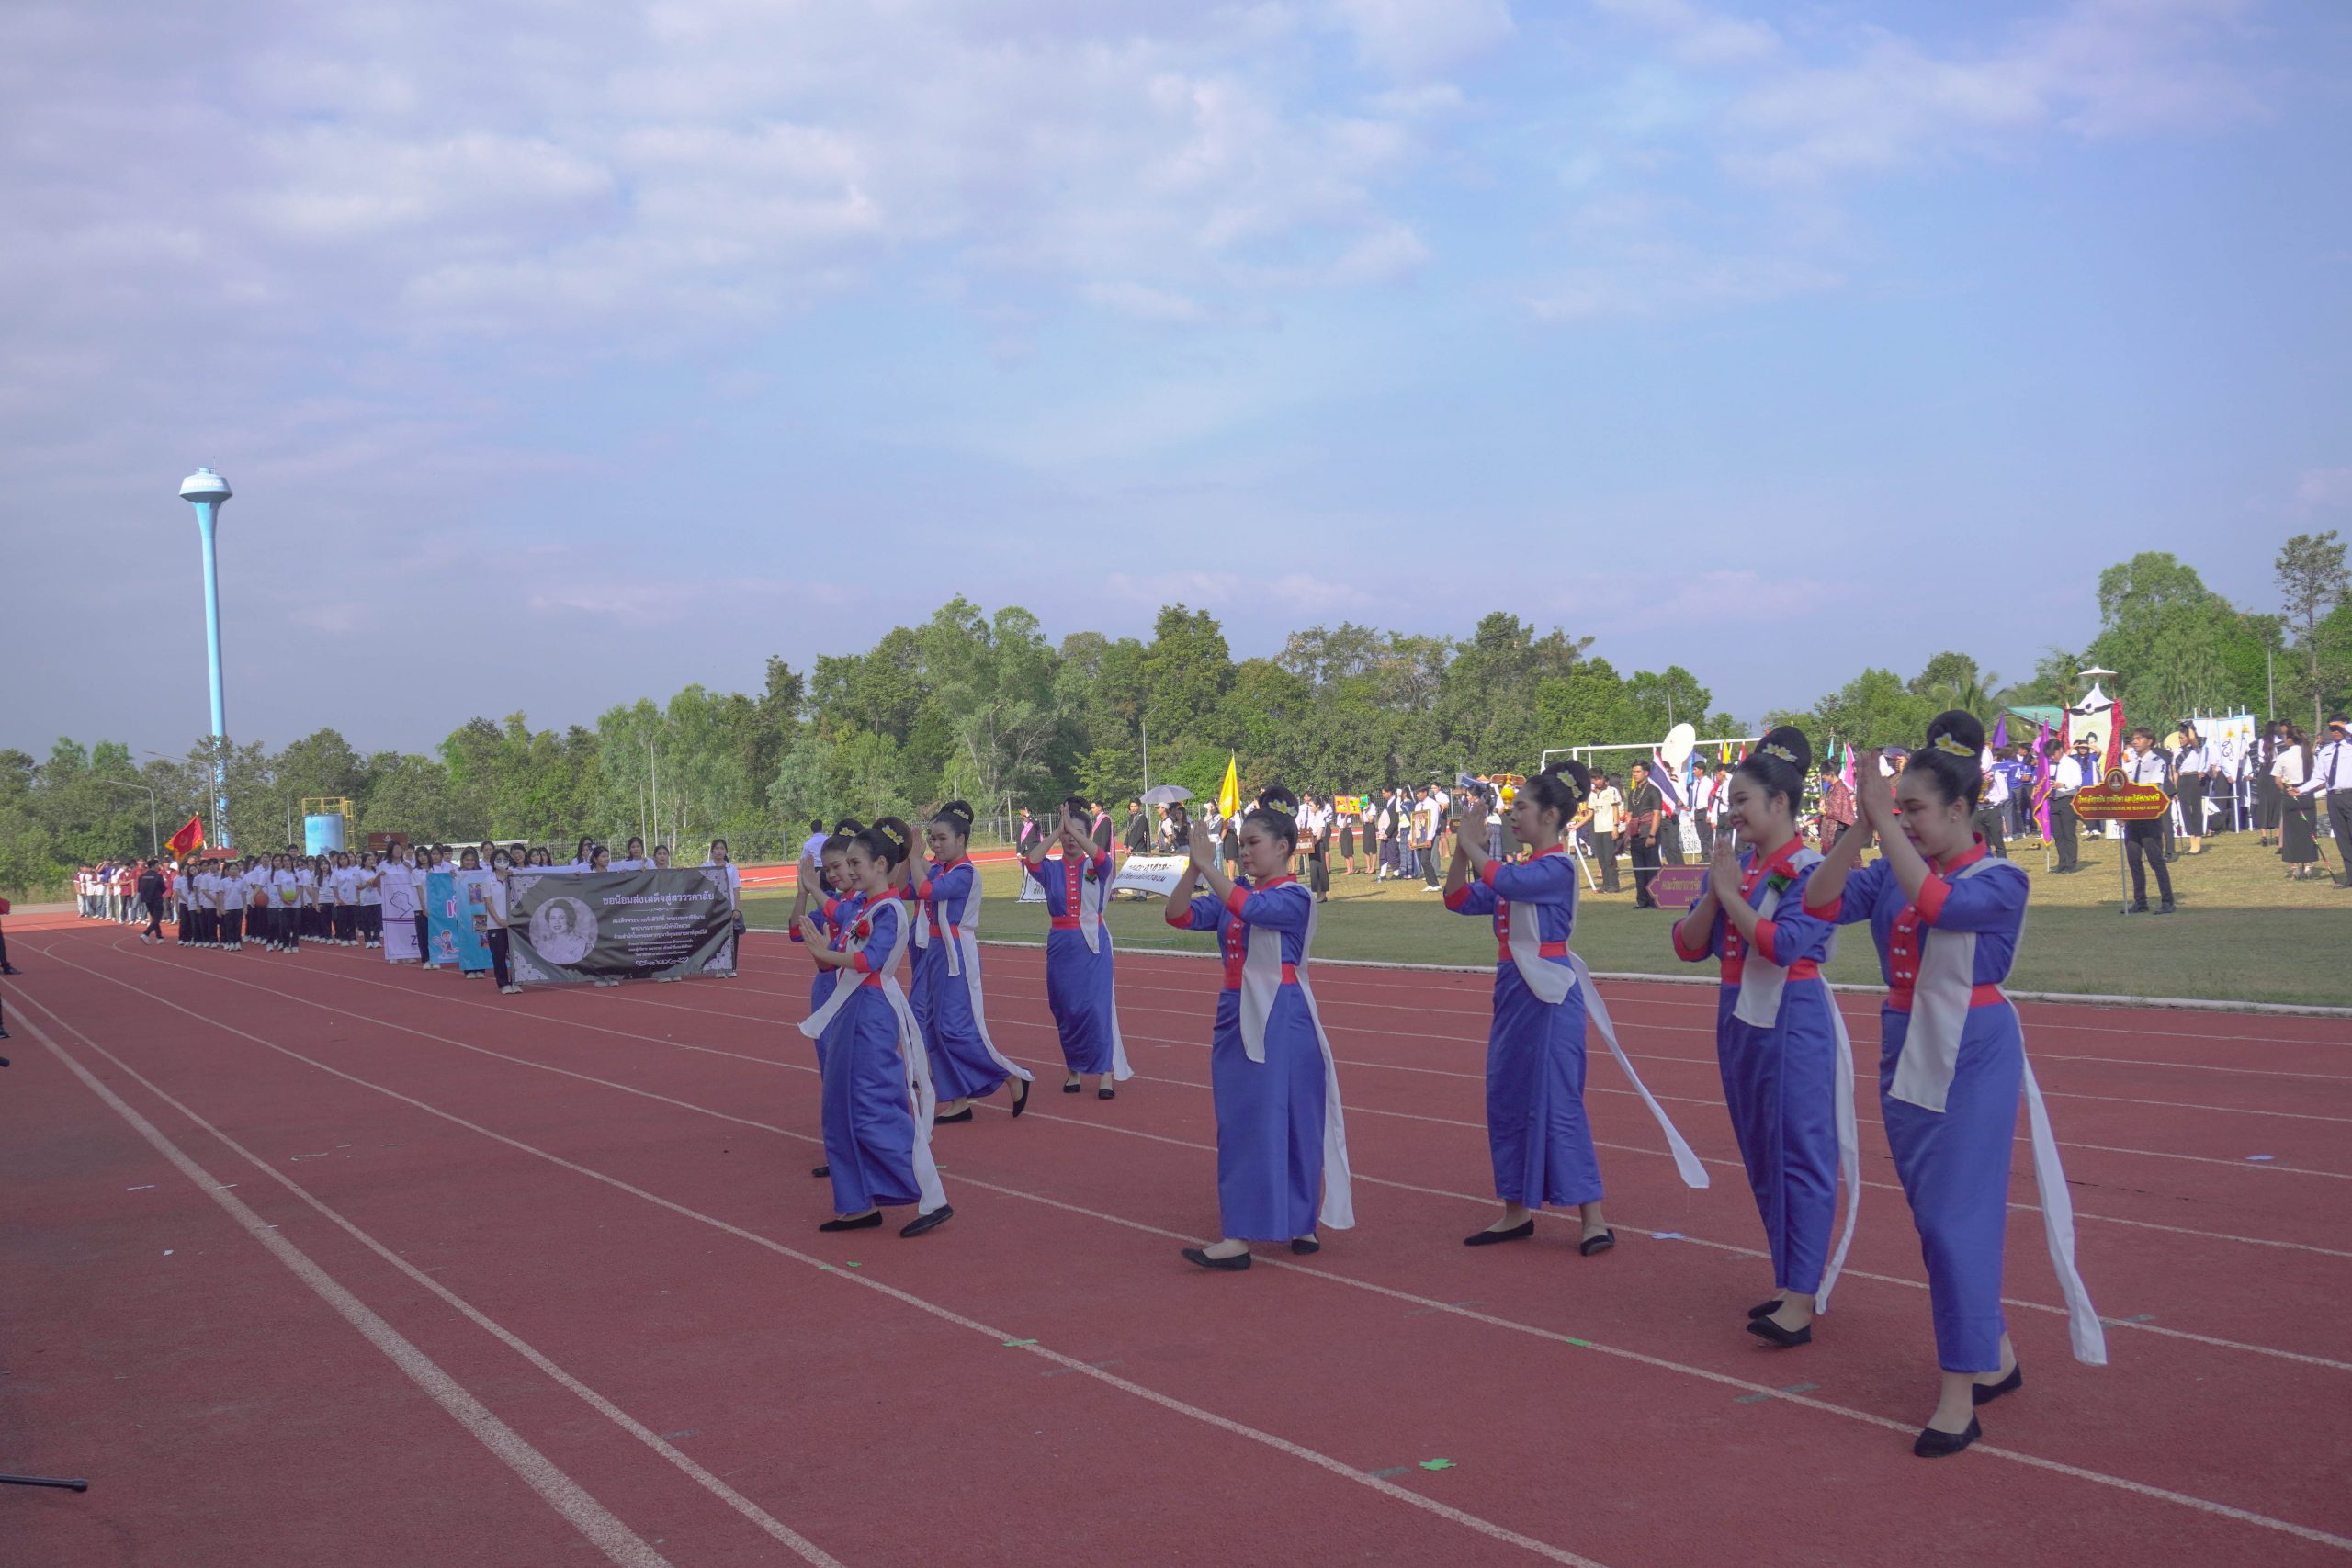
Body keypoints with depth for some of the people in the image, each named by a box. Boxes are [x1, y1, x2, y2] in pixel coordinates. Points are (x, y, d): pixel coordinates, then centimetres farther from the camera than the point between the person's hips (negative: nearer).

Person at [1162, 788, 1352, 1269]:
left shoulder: (1293, 898, -10)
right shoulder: (1234, 891, 10)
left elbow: (1249, 908, -29)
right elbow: (1179, 915, 0)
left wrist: (1206, 865, -26)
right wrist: (1193, 868, -14)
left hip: (1280, 1022, -7)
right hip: (1236, 1018, 7)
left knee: (1269, 1122, -7)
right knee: (1239, 1125, 10)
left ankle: (1300, 1222, 0)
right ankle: (1239, 1234, 17)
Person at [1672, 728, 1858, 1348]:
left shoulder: (1810, 871, -11)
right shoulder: (1732, 867, 8)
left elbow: (1783, 944, -24)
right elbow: (1689, 947, 6)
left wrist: (1733, 894, -16)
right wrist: (1715, 892, -8)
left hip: (1793, 1023, -8)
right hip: (1739, 1020, 8)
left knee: (1799, 1157, -8)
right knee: (1761, 1160, 14)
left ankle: (1801, 1300, -9)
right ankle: (1788, 1283, 25)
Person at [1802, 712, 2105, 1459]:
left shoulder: (1998, 880, -12)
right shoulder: (1891, 872, 4)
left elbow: (1937, 902, -31)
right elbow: (1820, 903, -8)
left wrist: (1883, 820, -31)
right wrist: (1859, 828, -17)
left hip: (1972, 1061, -7)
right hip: (1907, 1054, 7)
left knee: (1953, 1219, -10)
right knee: (1937, 1219, 14)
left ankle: (1960, 1396, -5)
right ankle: (1997, 1356, 30)